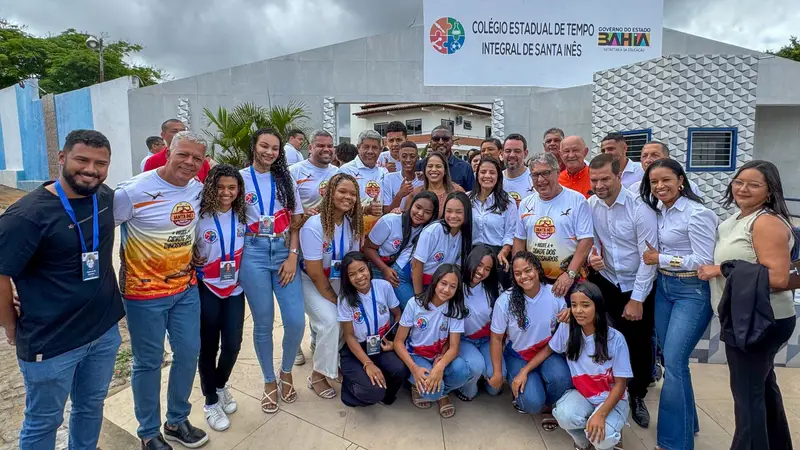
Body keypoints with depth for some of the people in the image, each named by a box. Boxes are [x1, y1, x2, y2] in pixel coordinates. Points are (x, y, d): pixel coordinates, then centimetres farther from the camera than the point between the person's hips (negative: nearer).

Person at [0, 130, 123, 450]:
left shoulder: (106, 197, -3)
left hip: (105, 331, 5)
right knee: (44, 422, 16)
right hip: (50, 343, -5)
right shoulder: (28, 214, -21)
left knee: (92, 406, 23)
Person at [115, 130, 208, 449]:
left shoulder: (198, 188, -1)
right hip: (145, 293, -5)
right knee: (148, 362, 9)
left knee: (189, 354, 13)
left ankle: (177, 421, 35)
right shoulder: (133, 191, -18)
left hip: (186, 288, 6)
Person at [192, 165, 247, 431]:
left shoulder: (242, 216, -1)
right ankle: (210, 402, 27)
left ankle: (221, 386, 36)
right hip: (207, 290, -3)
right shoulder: (200, 216, -15)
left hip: (235, 289, 4)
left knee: (233, 345, 6)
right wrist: (193, 262, -21)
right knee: (208, 346, 6)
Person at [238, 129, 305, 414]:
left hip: (284, 251, 2)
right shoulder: (241, 178, 2)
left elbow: (295, 221, 7)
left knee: (295, 321, -4)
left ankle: (286, 372, 24)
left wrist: (293, 256, -3)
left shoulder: (286, 179, 10)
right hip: (253, 254, -2)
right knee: (263, 323, 4)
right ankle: (269, 381, 25)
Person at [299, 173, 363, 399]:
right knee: (331, 320, -23)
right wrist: (335, 300, -15)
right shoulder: (314, 226, -24)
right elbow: (315, 273, -22)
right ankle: (318, 376, -1)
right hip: (312, 283, -6)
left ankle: (321, 348, 20)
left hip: (337, 281, 6)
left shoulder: (352, 224, -6)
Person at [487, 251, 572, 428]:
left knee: (561, 379, -32)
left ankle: (547, 406, 4)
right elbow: (496, 338, -7)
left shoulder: (555, 294, -14)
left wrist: (569, 315, -23)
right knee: (532, 403, -23)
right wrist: (497, 373, -7)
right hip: (518, 356, -2)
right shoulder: (505, 300, -18)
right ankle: (519, 391, 16)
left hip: (548, 352, 2)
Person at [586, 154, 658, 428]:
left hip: (638, 287, -3)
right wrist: (592, 254, -18)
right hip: (606, 282, 3)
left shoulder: (640, 208, -20)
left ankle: (637, 396, 31)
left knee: (639, 344, 7)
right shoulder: (590, 205, -6)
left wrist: (636, 299, -16)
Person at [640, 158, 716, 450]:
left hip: (692, 292, -7)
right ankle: (686, 423, 30)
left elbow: (704, 261, -17)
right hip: (663, 287, 8)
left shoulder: (697, 214, -16)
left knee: (674, 362, -9)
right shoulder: (658, 210, 6)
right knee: (670, 359, 12)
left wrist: (661, 259, -13)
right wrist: (654, 259, 1)